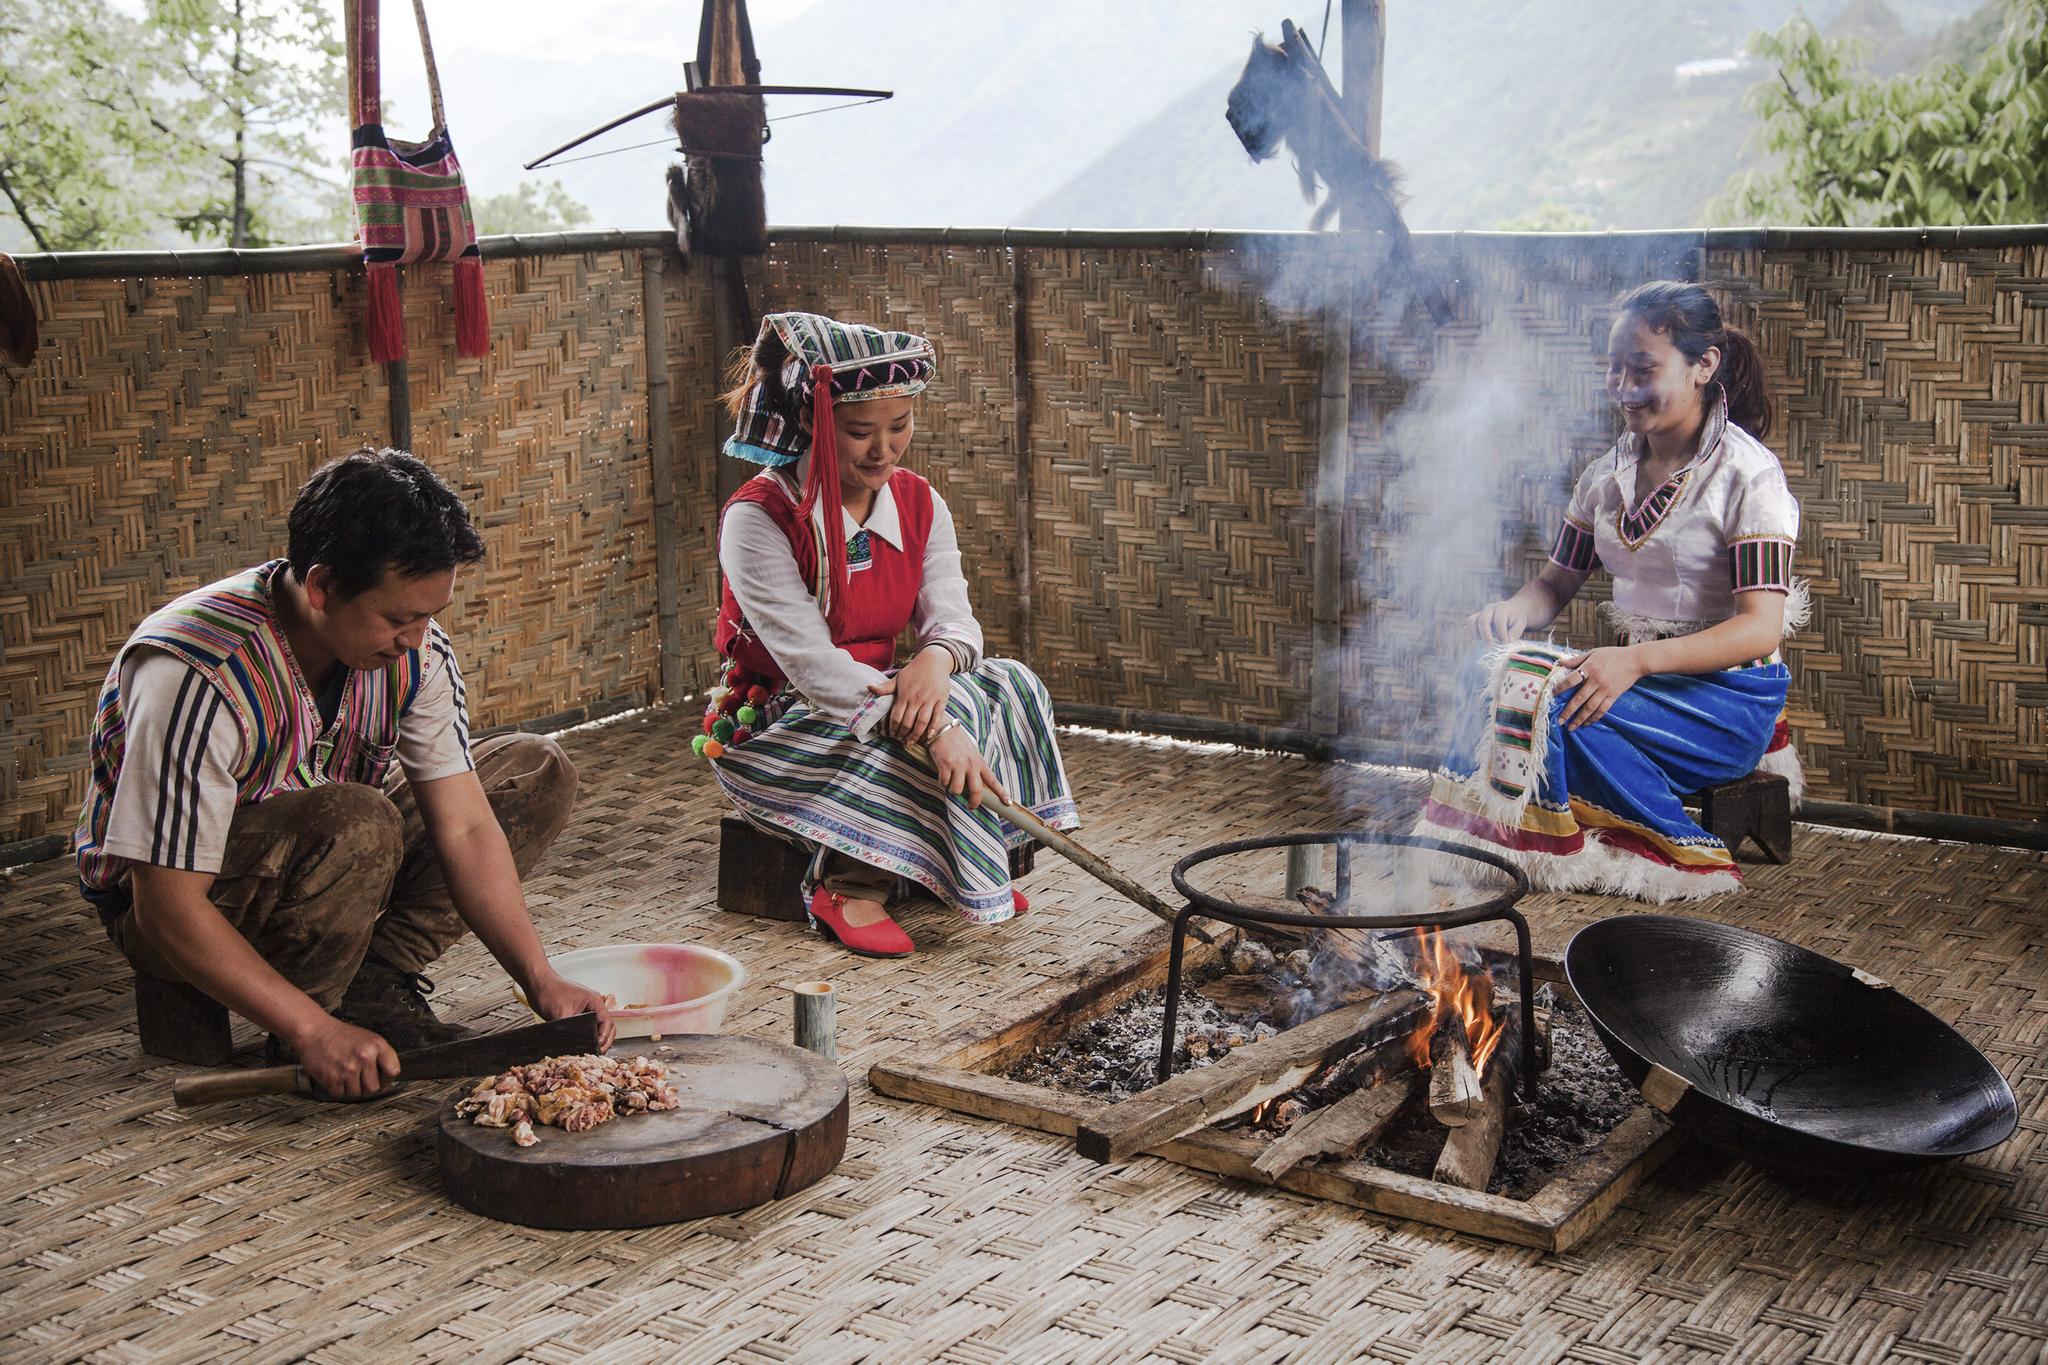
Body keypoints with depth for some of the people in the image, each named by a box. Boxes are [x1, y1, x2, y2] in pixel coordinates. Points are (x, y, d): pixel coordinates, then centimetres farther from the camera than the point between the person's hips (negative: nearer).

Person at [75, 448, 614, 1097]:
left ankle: (375, 984, -8)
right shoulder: (197, 677, -33)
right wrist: (314, 1031, -33)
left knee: (537, 772, -6)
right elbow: (168, 910, -31)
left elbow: (465, 826, -12)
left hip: (322, 859, 7)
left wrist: (541, 982, -23)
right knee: (355, 824, -38)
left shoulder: (414, 649, -13)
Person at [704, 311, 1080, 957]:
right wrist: (931, 729, -39)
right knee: (946, 715, -29)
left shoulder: (919, 504, 1)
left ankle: (978, 871, -6)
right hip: (773, 723, -7)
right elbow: (810, 662, -27)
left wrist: (937, 658, -33)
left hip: (876, 696, 7)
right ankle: (850, 888, -20)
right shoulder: (758, 518, -20)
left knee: (1009, 684, -14)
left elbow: (953, 616, -6)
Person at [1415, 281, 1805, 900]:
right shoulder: (1606, 475, 10)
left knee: (1551, 703, -29)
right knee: (1494, 673, -19)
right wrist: (1515, 609, -12)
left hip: (1726, 694, -6)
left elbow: (1761, 628, -19)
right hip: (1634, 668, 6)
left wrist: (1639, 660, -33)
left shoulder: (1746, 474, -11)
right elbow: (1558, 580, 15)